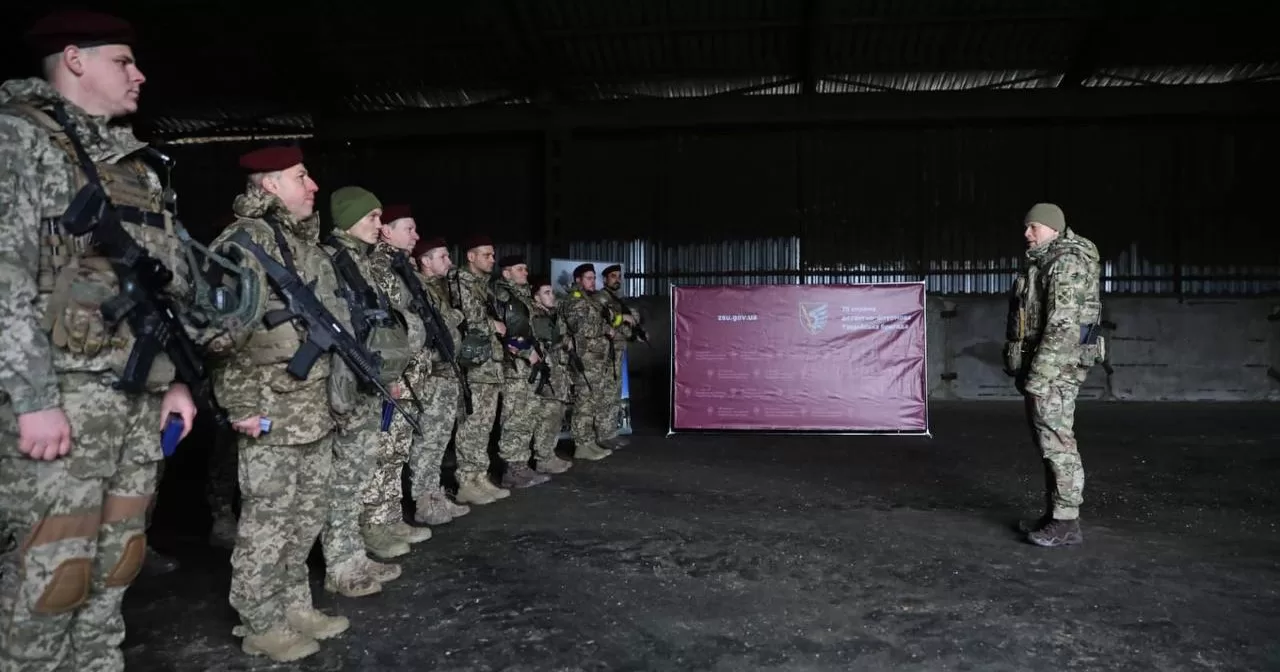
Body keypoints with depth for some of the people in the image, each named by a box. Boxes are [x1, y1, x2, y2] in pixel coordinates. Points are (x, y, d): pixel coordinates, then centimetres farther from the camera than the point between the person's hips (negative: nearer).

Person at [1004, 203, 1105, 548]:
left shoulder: (1067, 261, -13)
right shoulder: (1044, 261, 18)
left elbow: (1063, 324, -21)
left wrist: (1040, 372, -24)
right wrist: (1026, 368, 21)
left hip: (1055, 364, -10)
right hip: (1044, 363, 10)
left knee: (1056, 441, -8)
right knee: (1049, 440, 13)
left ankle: (1066, 522, -3)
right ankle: (1054, 513, 21)